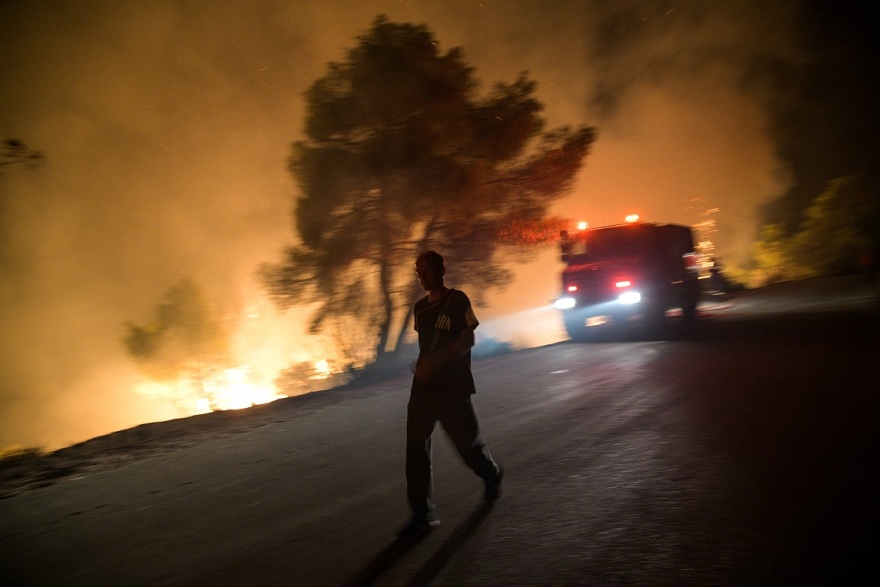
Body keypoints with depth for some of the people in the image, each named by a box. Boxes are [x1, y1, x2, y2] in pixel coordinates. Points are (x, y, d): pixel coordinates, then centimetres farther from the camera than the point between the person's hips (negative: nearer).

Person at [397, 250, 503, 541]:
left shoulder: (457, 300, -7)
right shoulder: (420, 307, 12)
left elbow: (468, 339, -14)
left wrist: (434, 362, -23)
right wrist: (422, 367, 15)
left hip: (452, 386, -5)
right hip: (423, 386, 6)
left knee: (466, 440, 7)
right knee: (416, 446, -3)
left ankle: (492, 475, 40)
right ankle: (422, 515, 2)